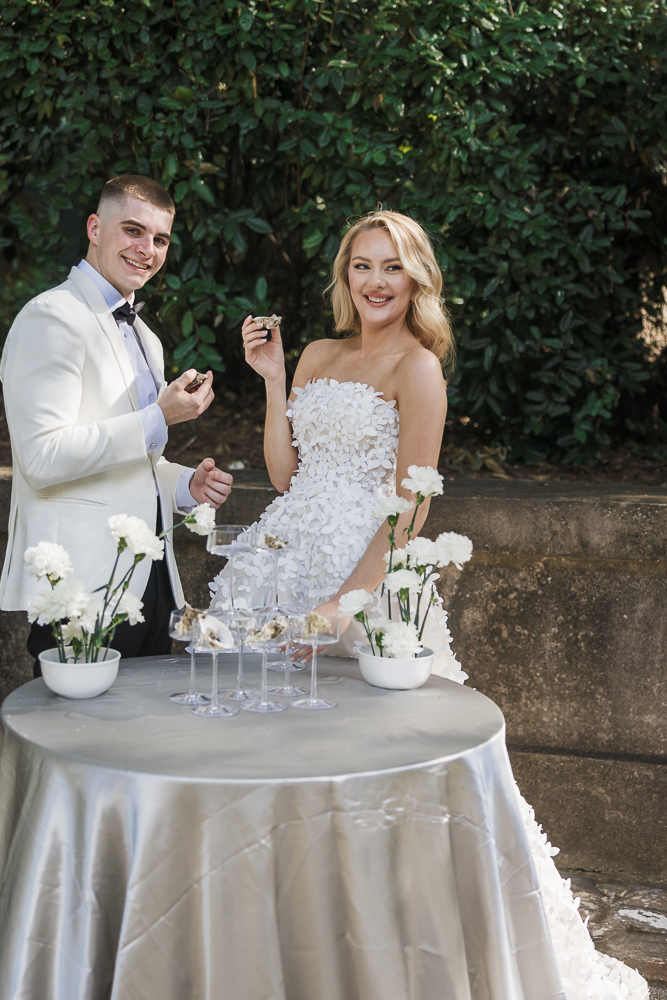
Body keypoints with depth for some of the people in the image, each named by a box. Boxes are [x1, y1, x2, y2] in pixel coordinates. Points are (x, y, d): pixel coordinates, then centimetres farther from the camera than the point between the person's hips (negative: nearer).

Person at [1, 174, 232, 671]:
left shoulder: (143, 337, 20)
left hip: (148, 578, 9)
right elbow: (43, 458, -19)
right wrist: (157, 420, -18)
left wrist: (187, 484, 8)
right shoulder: (52, 318, -9)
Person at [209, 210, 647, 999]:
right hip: (284, 553, 6)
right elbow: (283, 472, 11)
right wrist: (271, 378, 5)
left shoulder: (416, 368, -5)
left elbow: (408, 510, -11)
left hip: (365, 569, -6)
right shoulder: (319, 357, 14)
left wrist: (345, 602, -18)